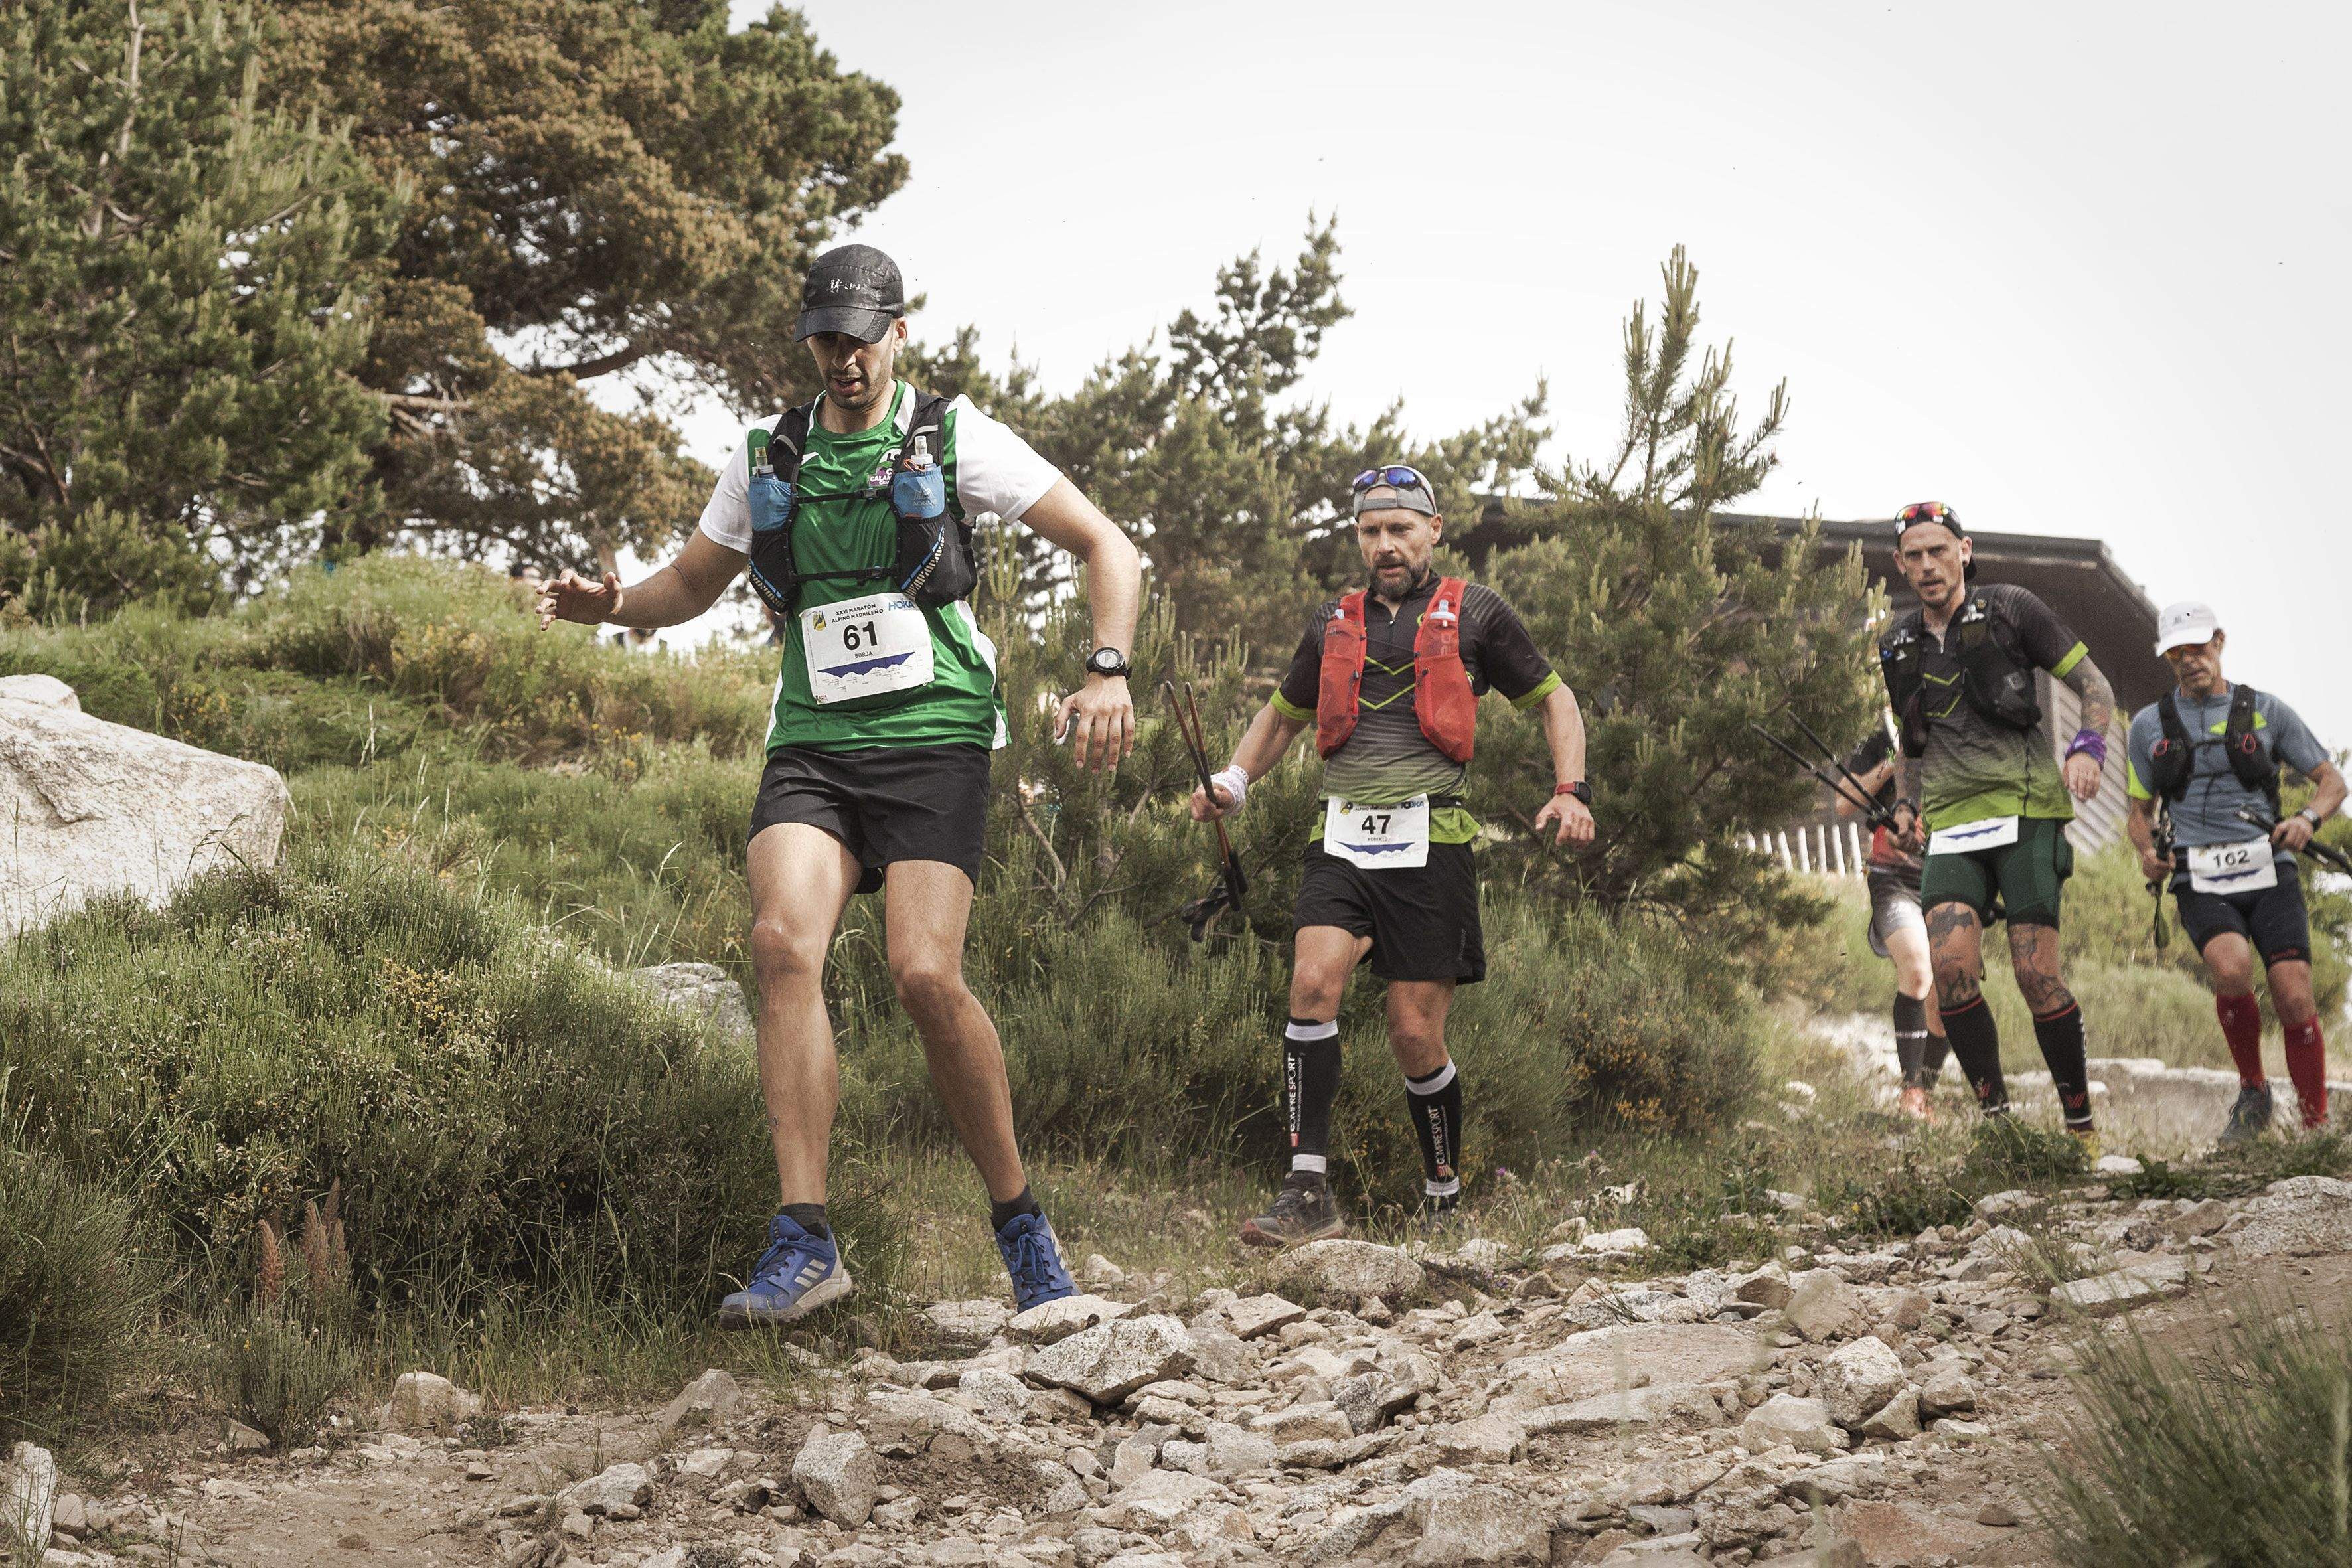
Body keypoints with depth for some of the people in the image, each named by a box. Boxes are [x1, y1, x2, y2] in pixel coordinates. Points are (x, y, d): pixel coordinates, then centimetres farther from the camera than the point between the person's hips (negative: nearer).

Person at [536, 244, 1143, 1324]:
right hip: (812, 747, 3)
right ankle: (805, 1243, -23)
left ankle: (1019, 1218, 1)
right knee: (784, 941, -22)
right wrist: (614, 605, 2)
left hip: (933, 741, -3)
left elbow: (1107, 548, 2)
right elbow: (692, 585, 25)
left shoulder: (955, 438, 2)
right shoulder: (767, 460, 13)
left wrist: (1108, 674, -14)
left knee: (925, 973, -20)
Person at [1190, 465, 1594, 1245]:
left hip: (1429, 844, -3)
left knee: (1416, 1035, -4)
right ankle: (1309, 1193, -21)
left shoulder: (1474, 613, 8)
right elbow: (1282, 715, 30)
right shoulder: (1334, 624, 18)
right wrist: (1232, 781, 12)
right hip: (1342, 842, 3)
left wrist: (1570, 789, -1)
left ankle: (1446, 1200, 17)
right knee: (1314, 983, -21)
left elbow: (1555, 699, 15)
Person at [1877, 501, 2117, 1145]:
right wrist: (1906, 807, 10)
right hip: (1952, 828, 4)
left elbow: (2095, 686, 3)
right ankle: (1995, 1115, -5)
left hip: (2025, 811, -4)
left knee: (2036, 973, -11)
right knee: (1950, 967, -17)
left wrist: (2087, 748, -15)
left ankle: (2081, 1123, 4)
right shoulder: (1898, 647, 15)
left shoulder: (2009, 609, 1)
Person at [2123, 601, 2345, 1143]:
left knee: (2295, 999, -15)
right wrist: (2147, 851, -3)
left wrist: (2308, 818, -10)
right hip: (2202, 884, 0)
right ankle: (2253, 1092, -6)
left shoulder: (2266, 711, 9)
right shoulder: (2149, 725, 13)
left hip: (2269, 874, 0)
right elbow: (2140, 813, 20)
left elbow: (2331, 780, 12)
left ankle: (2318, 1128, 0)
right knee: (2231, 969, -29)